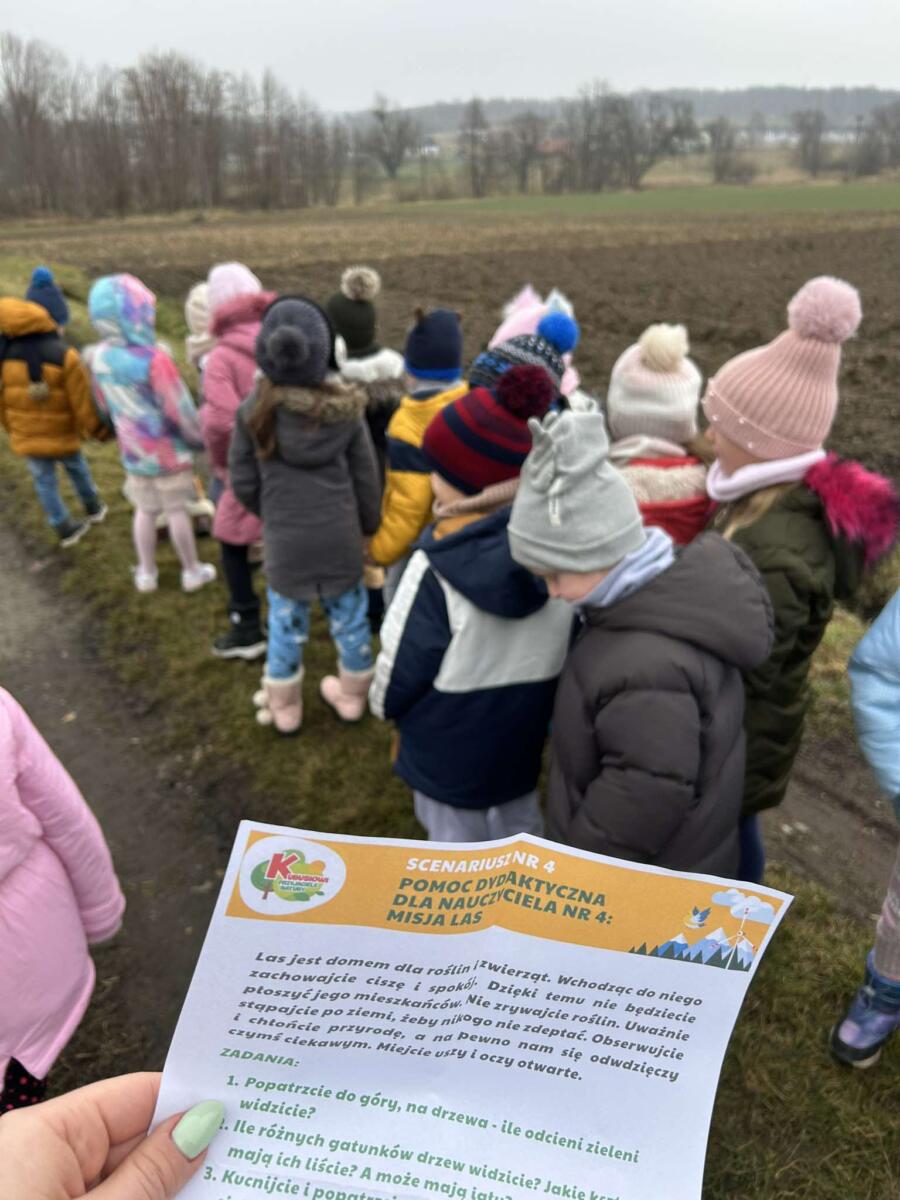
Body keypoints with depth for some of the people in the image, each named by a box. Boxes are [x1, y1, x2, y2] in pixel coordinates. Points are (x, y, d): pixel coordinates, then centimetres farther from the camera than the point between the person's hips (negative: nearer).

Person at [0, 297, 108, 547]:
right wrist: (99, 429, -2)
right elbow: (82, 400, -17)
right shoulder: (64, 356, -23)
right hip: (63, 434, -1)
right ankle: (93, 508, 44)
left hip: (27, 437, 1)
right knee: (77, 468, 25)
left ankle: (64, 529, 23)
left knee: (45, 481, 16)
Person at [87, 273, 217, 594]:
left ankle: (146, 573, 29)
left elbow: (105, 403, 9)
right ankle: (192, 571, 24)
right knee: (177, 510, 9)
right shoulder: (153, 359, -26)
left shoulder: (100, 356, -5)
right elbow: (179, 411, -20)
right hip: (168, 451, -5)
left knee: (145, 510, 18)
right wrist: (199, 439, -2)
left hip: (133, 451, 5)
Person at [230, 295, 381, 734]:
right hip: (341, 535, 0)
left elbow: (243, 483, -6)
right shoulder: (347, 410, -12)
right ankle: (352, 696, 38)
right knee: (348, 615, 19)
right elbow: (366, 480, -3)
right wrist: (369, 526, 13)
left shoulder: (253, 410, -13)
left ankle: (284, 708, 35)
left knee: (286, 621, 17)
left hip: (284, 539, 0)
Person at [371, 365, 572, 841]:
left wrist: (384, 704, 5)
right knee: (518, 835, 29)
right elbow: (568, 654, -1)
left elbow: (399, 675, -18)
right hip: (526, 741, 5)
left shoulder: (438, 569, -30)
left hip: (450, 752, -4)